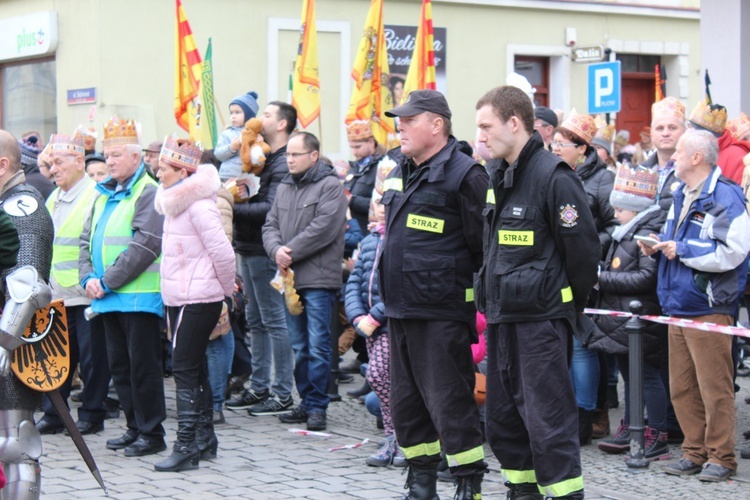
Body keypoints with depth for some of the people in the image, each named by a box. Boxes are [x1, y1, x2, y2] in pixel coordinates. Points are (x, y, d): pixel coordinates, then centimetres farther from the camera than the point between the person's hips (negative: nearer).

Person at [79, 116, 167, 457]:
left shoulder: (148, 193, -10)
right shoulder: (105, 193, 17)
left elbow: (145, 246, -18)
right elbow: (87, 239, 18)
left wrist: (107, 282, -16)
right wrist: (88, 278, 0)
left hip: (139, 297, -8)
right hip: (108, 299, 9)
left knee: (143, 365, -4)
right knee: (119, 365, 13)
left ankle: (151, 433, 3)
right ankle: (134, 428, 21)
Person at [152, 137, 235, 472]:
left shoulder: (198, 205, -18)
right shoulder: (173, 201, 11)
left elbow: (222, 252, -20)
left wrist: (227, 289, -7)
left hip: (198, 300, -9)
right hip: (177, 297, 9)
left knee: (185, 370, -9)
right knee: (194, 369, 15)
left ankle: (186, 447, -7)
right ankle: (204, 437, 24)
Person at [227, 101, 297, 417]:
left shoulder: (284, 163, -13)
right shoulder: (264, 158, 16)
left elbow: (271, 208, -23)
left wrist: (233, 208, -21)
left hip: (265, 251, -10)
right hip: (248, 248, 10)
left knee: (274, 320, -5)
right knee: (255, 320, 14)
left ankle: (283, 394, -1)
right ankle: (259, 388, 22)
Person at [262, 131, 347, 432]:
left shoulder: (330, 186, -7)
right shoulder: (284, 188, 17)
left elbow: (322, 229, -16)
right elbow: (271, 225, 13)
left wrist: (290, 252, -13)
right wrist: (276, 250, -8)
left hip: (318, 278, -7)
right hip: (290, 278, 7)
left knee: (318, 345, -6)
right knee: (299, 347, 11)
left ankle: (317, 406, -2)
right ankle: (307, 402, 18)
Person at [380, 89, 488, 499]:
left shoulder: (463, 174, -12)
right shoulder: (398, 169, 13)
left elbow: (482, 244, -12)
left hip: (441, 312, -9)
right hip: (400, 308, 9)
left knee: (449, 402, -6)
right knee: (406, 401, 13)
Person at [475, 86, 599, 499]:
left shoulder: (553, 177, -14)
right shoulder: (496, 176, 12)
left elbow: (583, 248, -13)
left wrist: (570, 304, -4)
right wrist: (492, 296, 17)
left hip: (540, 317, -9)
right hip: (501, 316, 9)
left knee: (548, 418, -6)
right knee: (502, 417, 14)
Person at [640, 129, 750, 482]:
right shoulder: (681, 195, 16)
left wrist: (681, 250, -15)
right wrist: (658, 245, 8)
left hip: (709, 308, -9)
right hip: (678, 306, 9)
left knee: (714, 387, -4)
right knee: (682, 387, 10)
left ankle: (721, 456, 4)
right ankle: (695, 452, 19)